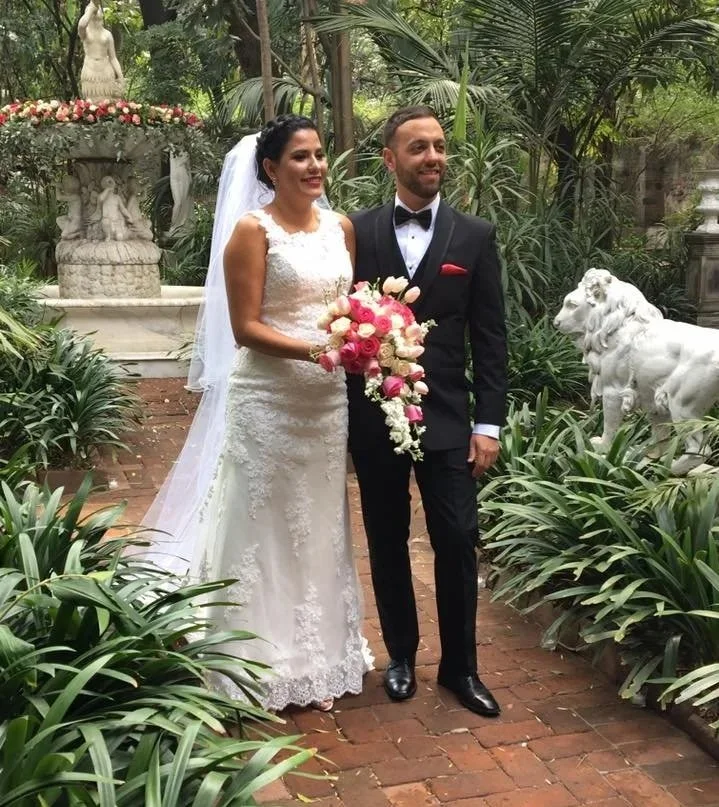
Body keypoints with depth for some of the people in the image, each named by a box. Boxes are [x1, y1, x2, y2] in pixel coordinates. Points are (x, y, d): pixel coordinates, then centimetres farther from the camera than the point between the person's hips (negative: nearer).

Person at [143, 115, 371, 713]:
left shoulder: (341, 227, 9)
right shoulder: (253, 230, -8)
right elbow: (245, 328, -12)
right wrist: (315, 351, -22)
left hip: (329, 400, 6)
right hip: (268, 400, -5)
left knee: (320, 528, 13)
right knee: (265, 529, 4)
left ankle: (318, 657, 27)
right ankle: (265, 666, 19)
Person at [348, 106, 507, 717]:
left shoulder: (476, 236, 2)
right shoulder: (357, 232, 1)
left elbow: (490, 339, 1)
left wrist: (488, 424, -3)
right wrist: (347, 415, -1)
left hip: (448, 418, 0)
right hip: (374, 418, 1)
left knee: (458, 543, 2)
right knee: (387, 542, 12)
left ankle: (460, 666, 22)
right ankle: (401, 655, 31)